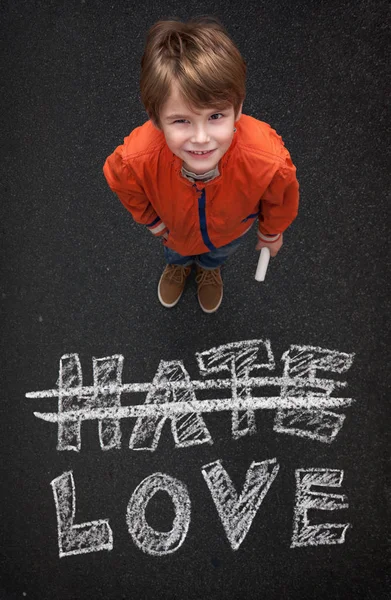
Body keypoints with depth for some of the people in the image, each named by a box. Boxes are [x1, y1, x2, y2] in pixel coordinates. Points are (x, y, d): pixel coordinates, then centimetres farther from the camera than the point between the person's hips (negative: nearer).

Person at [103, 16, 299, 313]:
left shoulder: (269, 160, -47)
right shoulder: (135, 160, -45)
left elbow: (282, 200, -20)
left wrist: (271, 233, 0)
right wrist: (153, 221, 0)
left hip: (230, 230, 0)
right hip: (176, 230, 0)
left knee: (219, 253, 37)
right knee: (176, 251, 37)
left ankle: (210, 268, 75)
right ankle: (178, 265, 76)